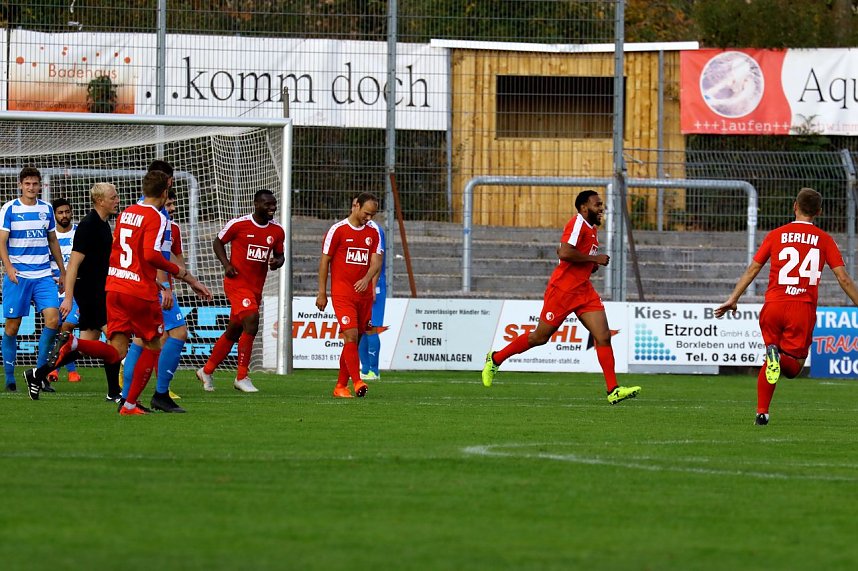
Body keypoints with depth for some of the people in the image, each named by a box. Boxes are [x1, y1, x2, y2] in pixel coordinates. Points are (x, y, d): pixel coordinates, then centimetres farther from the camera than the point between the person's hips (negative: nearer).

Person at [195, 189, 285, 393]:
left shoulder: (277, 231, 5)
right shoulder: (239, 224, -9)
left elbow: (280, 254, 17)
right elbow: (218, 242, 3)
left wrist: (278, 261, -7)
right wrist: (226, 264, -11)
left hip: (256, 288, 6)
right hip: (237, 282, -6)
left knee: (234, 331, 13)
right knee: (251, 321, -22)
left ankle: (207, 371, 30)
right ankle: (241, 377, -15)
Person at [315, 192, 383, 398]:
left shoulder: (373, 233, 11)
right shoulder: (338, 230, -3)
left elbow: (376, 262, 3)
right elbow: (324, 261, 0)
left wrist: (367, 279, -19)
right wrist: (322, 293, -2)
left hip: (363, 294, 5)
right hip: (342, 293, -5)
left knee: (355, 341, 6)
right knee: (351, 336, -16)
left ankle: (341, 386, 14)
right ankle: (357, 382, -22)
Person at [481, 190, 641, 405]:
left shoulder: (591, 229, 15)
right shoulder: (577, 224, -14)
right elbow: (564, 252, -28)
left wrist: (592, 264, 12)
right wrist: (594, 258, -20)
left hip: (584, 290, 8)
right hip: (563, 290, -8)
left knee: (603, 337, -6)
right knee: (540, 337, 4)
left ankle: (613, 391, -10)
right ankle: (495, 359, 24)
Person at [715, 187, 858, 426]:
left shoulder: (776, 235, 8)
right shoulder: (824, 240, 6)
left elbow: (752, 269, 8)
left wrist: (733, 299, 13)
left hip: (773, 307, 2)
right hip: (803, 308, -2)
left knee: (769, 363, 17)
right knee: (793, 367, 6)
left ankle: (761, 412, 7)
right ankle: (778, 356, -29)